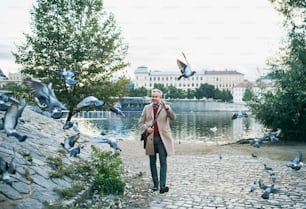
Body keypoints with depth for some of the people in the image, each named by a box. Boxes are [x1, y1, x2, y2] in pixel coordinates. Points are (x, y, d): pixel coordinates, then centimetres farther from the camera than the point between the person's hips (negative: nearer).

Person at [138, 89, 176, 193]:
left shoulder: (166, 108, 3)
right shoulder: (147, 108, 11)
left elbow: (173, 118, -15)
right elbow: (141, 122, 13)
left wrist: (167, 108, -31)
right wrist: (146, 128, -8)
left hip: (162, 138, -3)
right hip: (151, 138, 3)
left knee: (163, 162, -8)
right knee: (152, 162, 8)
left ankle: (162, 186, -10)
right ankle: (155, 184, 16)